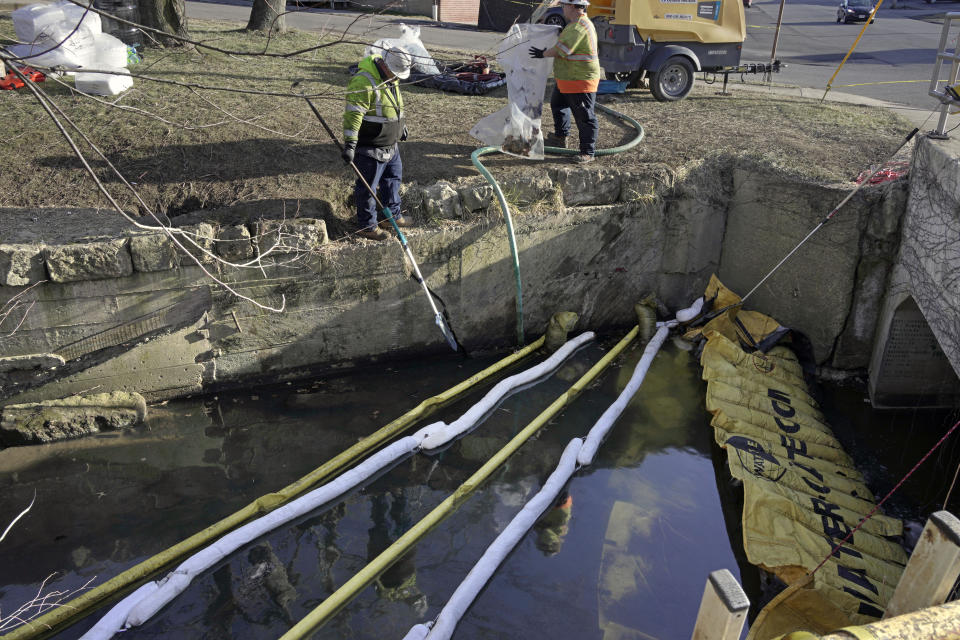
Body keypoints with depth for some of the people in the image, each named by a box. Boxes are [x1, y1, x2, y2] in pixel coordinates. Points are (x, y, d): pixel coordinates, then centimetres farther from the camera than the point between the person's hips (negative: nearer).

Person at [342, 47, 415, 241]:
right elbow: (353, 114, -27)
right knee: (368, 187, 2)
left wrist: (401, 126, 35)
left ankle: (392, 216, 38)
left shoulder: (391, 78, 7)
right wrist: (350, 144, -31)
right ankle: (367, 226, 16)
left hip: (390, 145, 10)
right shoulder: (364, 81, -24)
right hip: (370, 147, -10)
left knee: (394, 178, 21)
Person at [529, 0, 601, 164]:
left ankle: (587, 152, 2)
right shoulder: (579, 23, 13)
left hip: (581, 81, -12)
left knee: (584, 117, -4)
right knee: (558, 105, 25)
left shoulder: (578, 27, -22)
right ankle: (560, 139, 40)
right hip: (566, 79, 12)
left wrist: (543, 54, -9)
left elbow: (560, 50, -23)